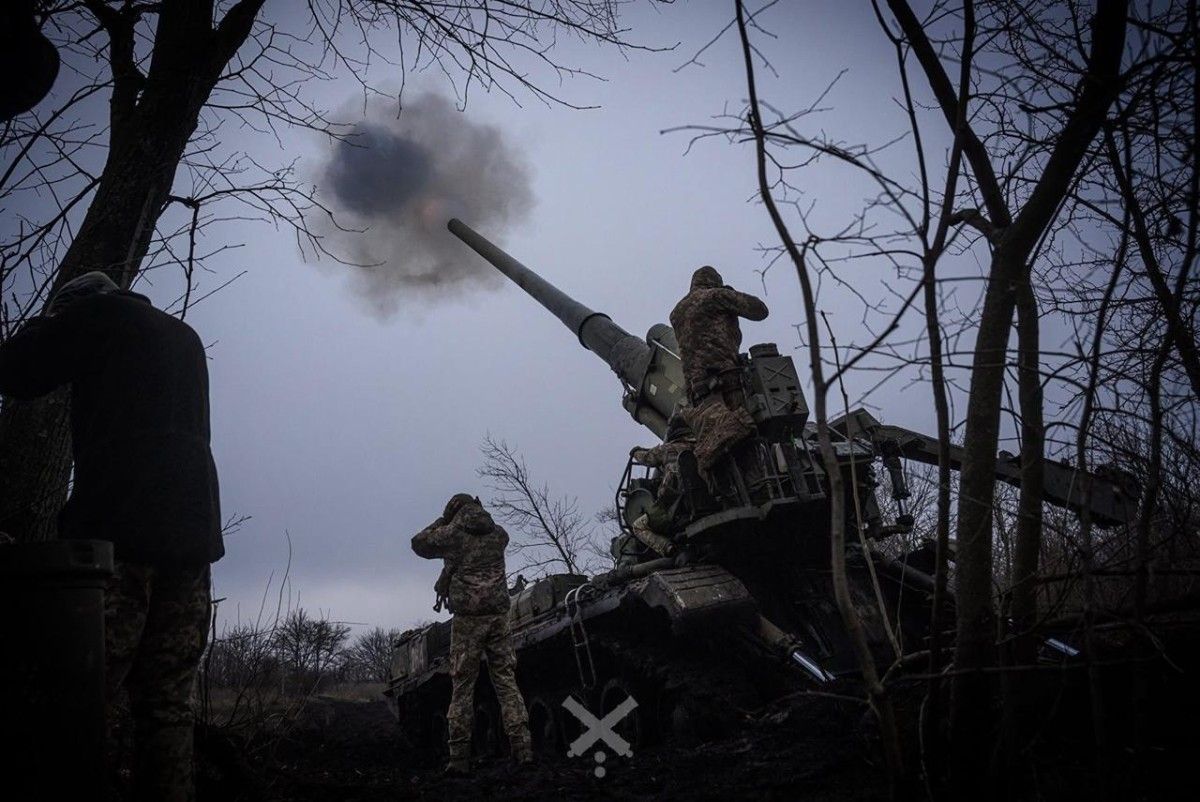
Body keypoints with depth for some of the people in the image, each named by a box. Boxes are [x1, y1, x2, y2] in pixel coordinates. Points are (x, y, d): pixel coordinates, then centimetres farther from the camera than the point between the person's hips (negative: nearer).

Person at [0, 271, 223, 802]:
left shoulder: (97, 313, 8)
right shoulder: (185, 336, 26)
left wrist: (50, 322, 25)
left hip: (116, 528, -6)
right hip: (191, 530, 6)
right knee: (168, 703, 3)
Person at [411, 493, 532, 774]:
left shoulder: (452, 534, -1)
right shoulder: (498, 533, 9)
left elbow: (418, 543, 14)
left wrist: (441, 522, 22)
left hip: (467, 618, -3)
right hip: (498, 614, 3)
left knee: (462, 686, 2)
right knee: (506, 680, 4)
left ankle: (459, 755, 2)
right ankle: (522, 746, -4)